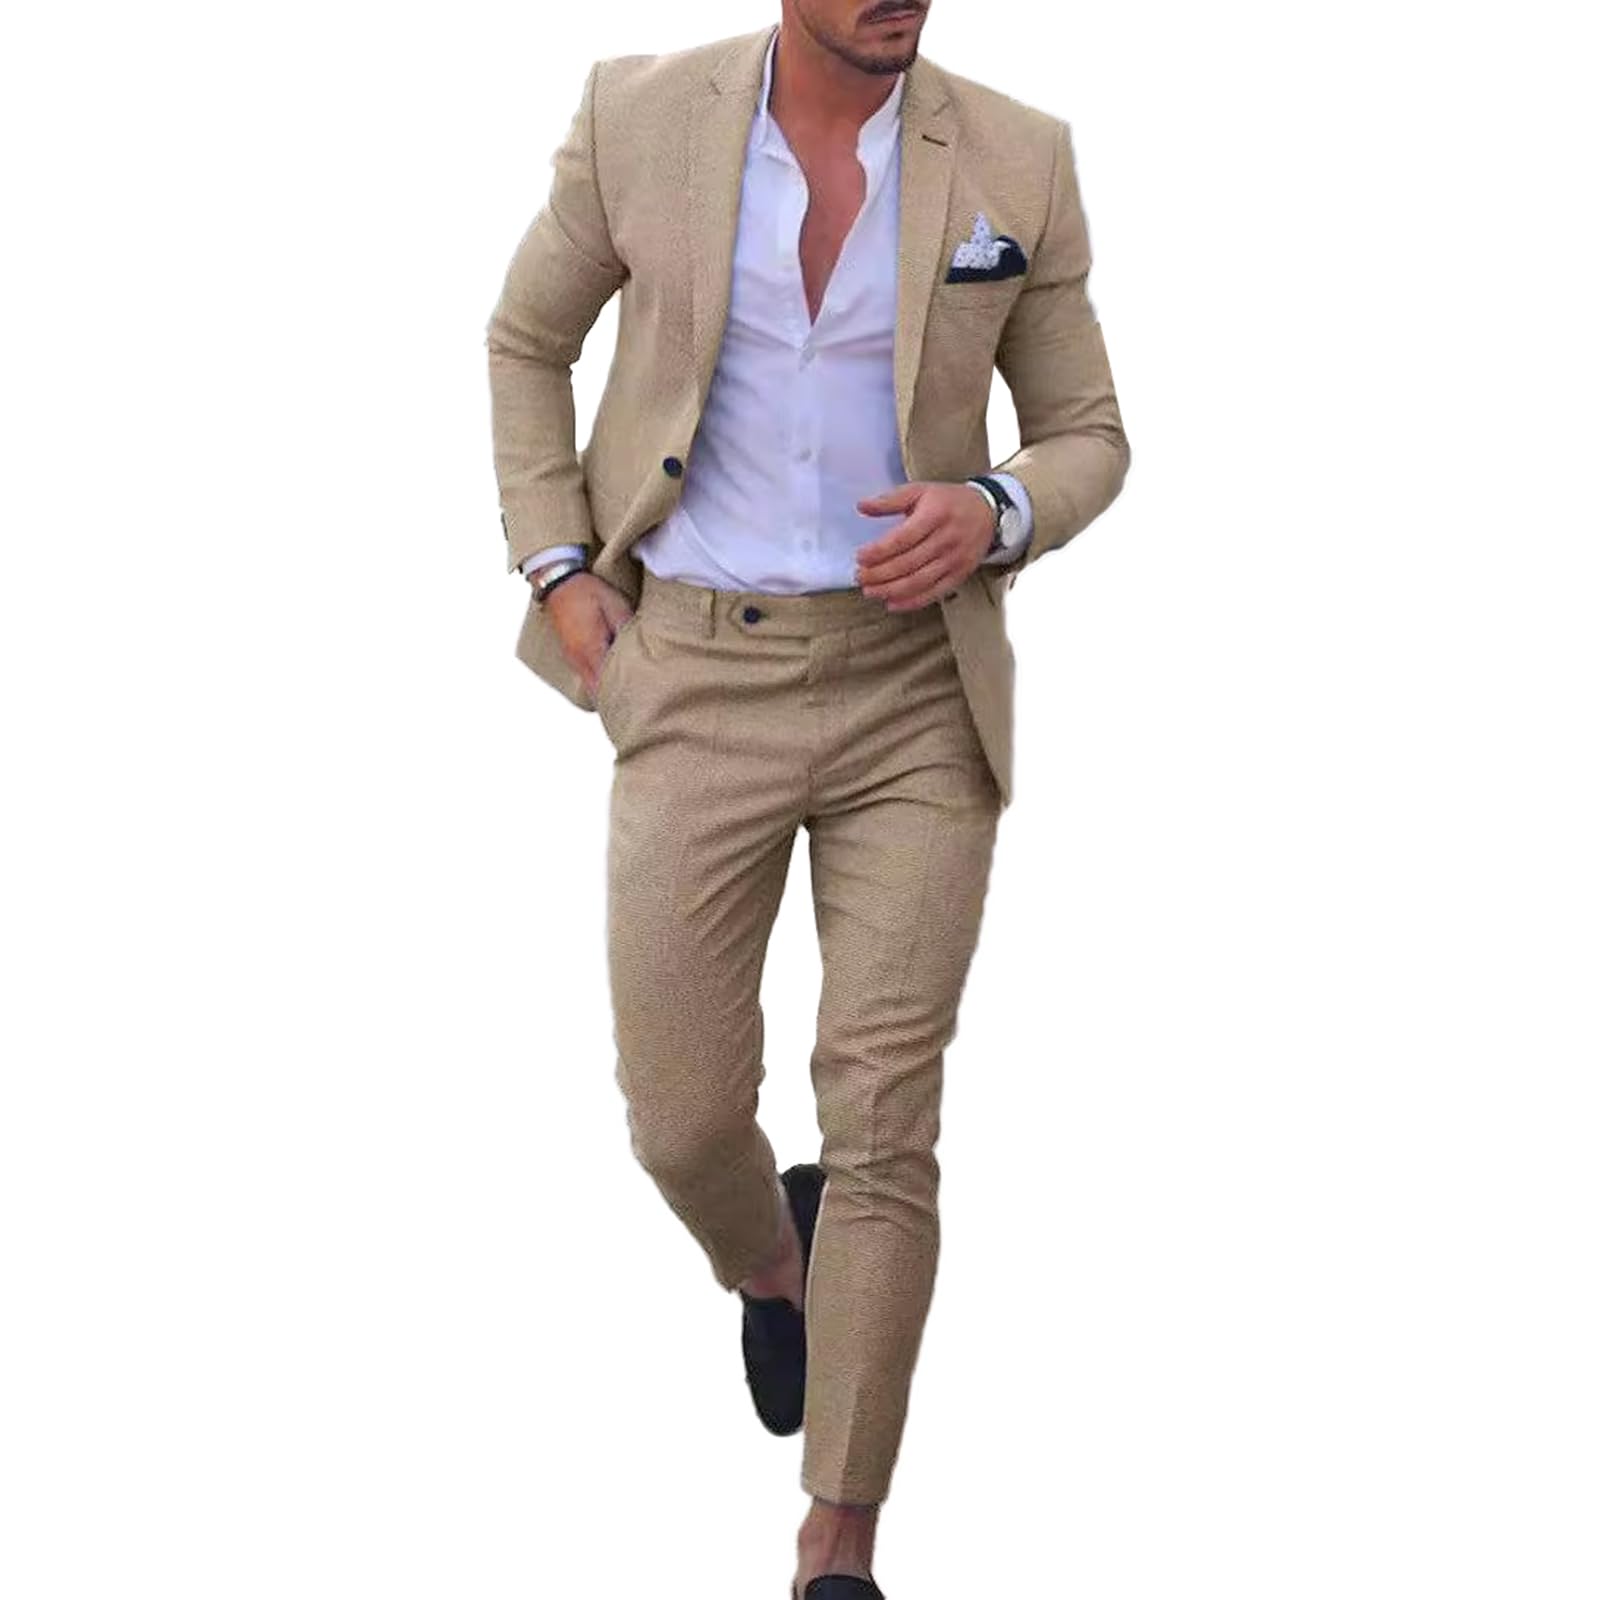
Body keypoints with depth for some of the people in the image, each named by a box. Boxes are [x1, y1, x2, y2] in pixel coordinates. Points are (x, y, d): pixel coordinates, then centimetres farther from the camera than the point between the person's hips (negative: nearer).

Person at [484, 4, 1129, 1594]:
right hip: (698, 680, 0)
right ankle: (772, 1258, 38)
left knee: (884, 1120, -7)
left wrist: (993, 517, -18)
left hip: (917, 687, 0)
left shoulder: (1016, 162, -4)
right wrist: (556, 572, 1)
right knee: (682, 1122, 0)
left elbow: (1085, 439, 5)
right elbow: (528, 336, 12)